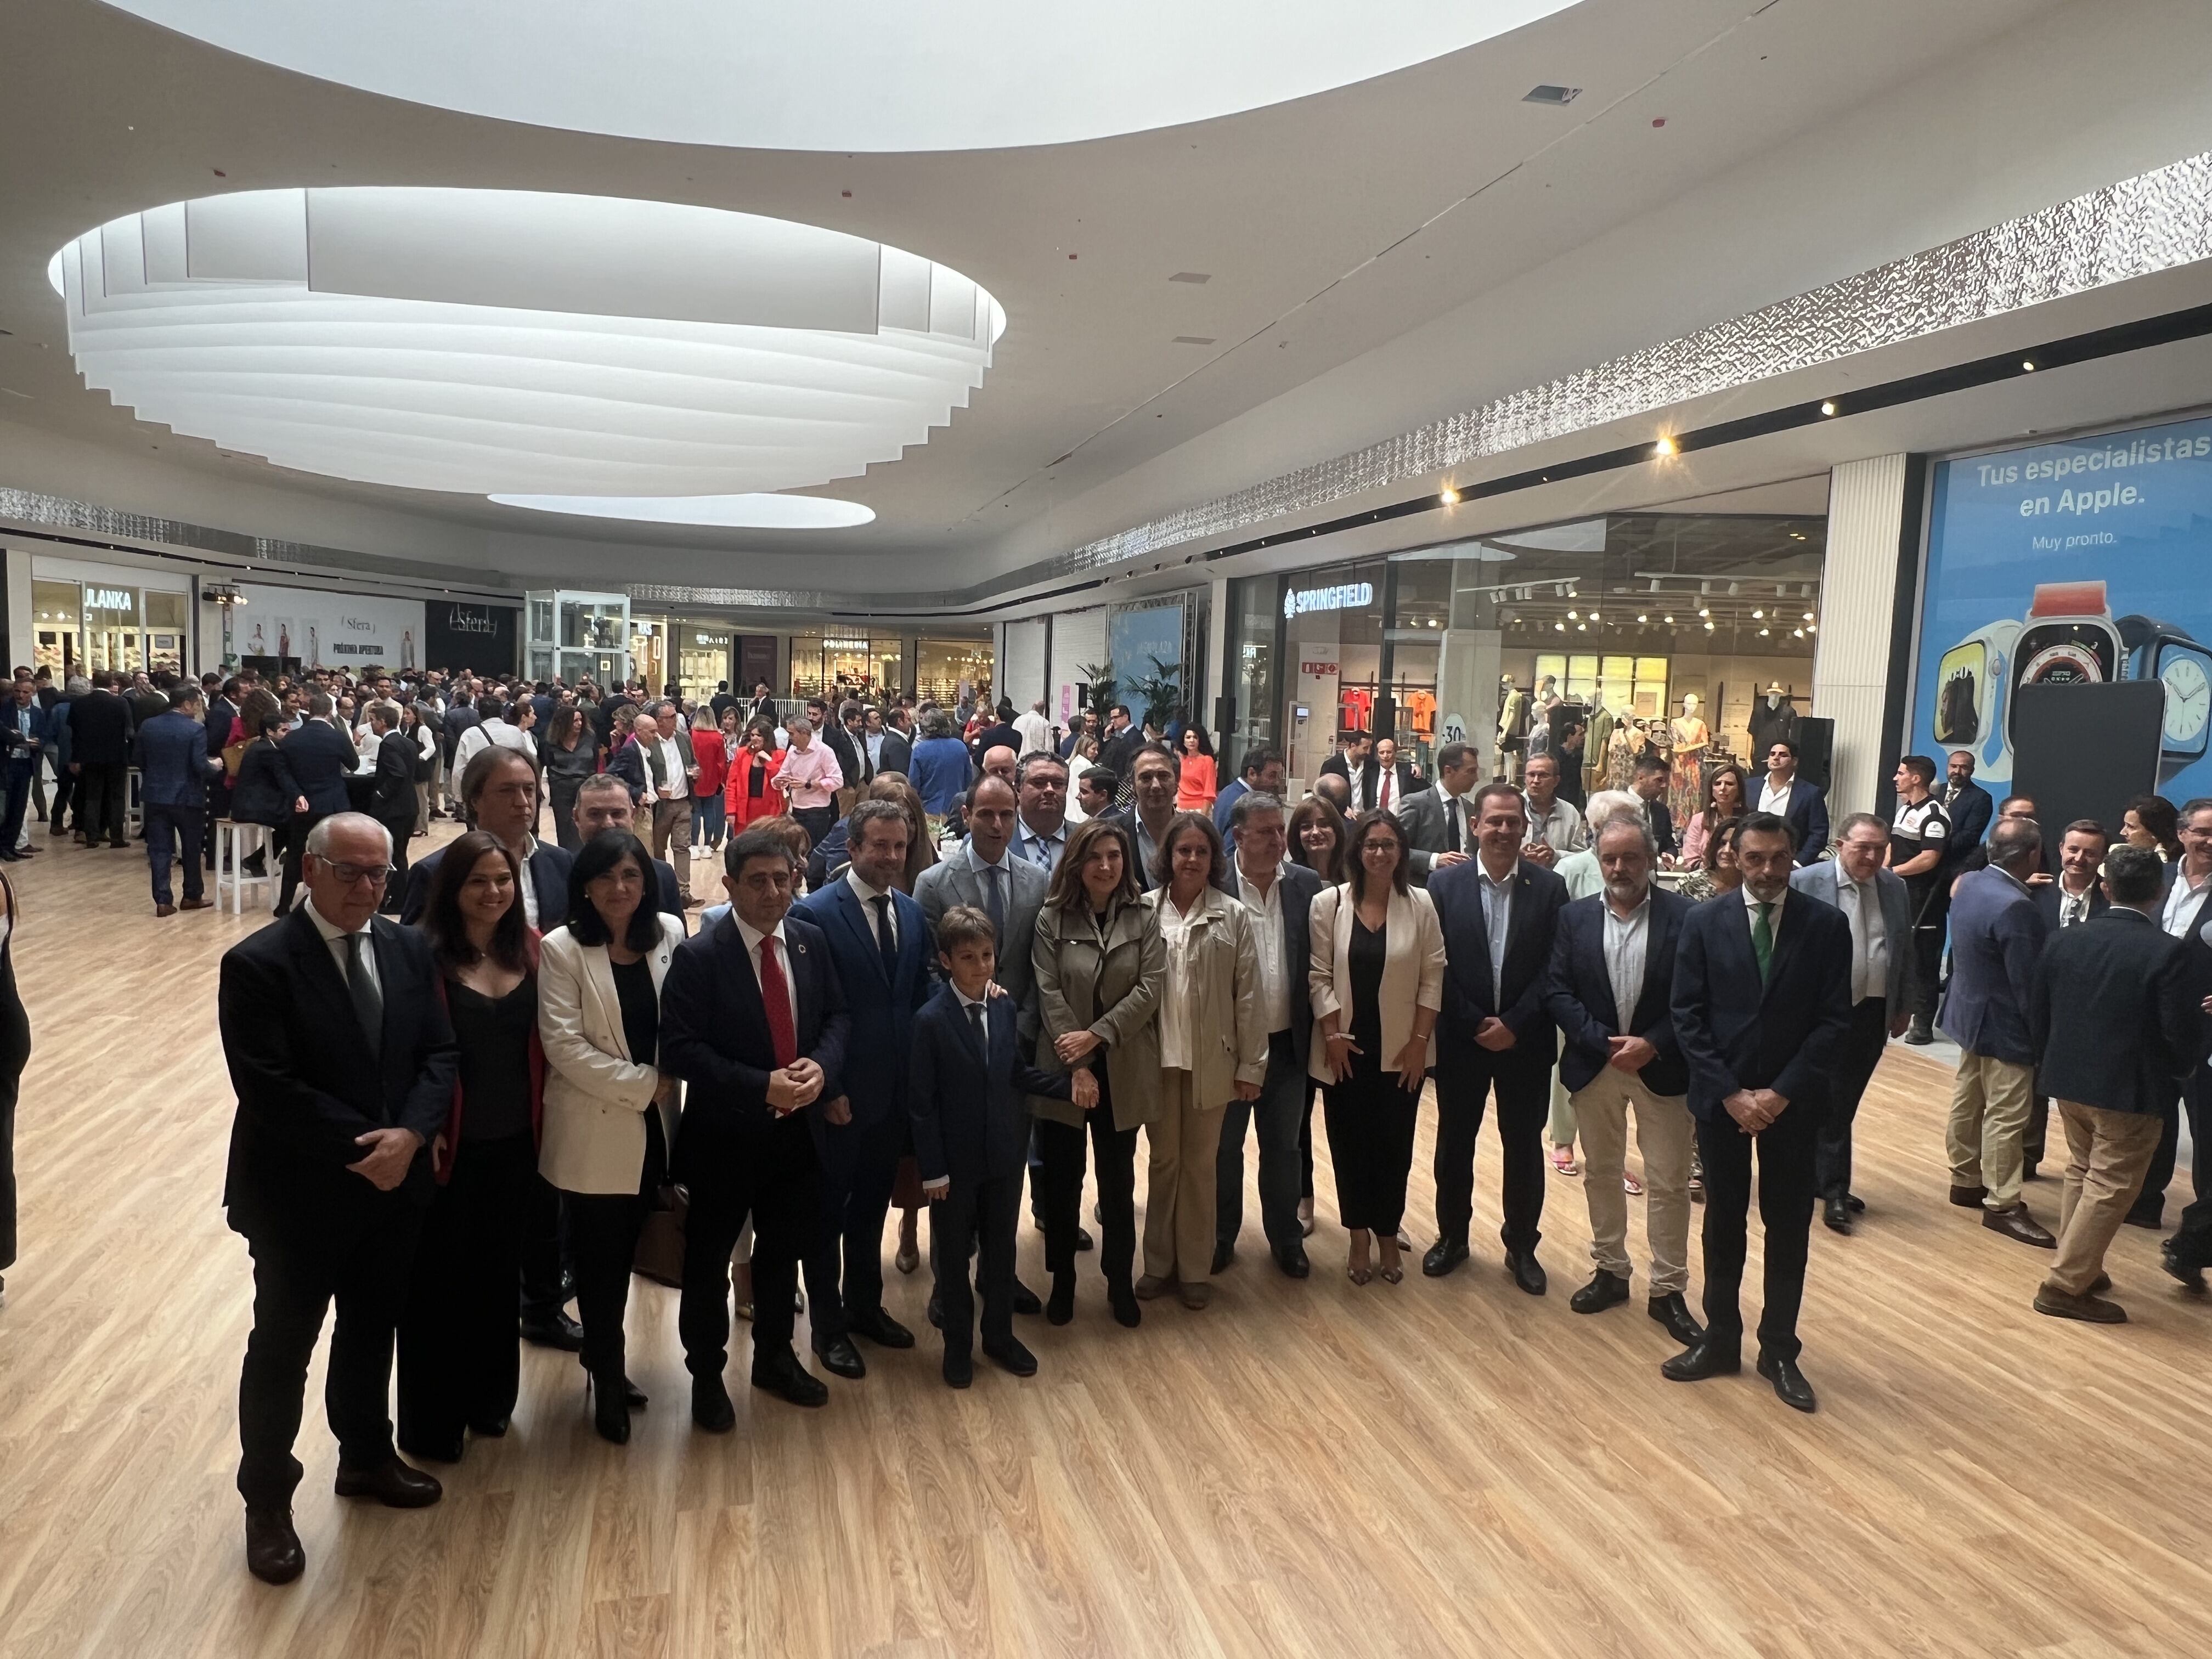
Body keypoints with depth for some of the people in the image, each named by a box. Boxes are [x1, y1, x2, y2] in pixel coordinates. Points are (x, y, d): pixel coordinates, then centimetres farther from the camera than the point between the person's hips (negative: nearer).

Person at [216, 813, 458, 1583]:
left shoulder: (410, 950, 1)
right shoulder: (257, 963, -16)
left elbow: (439, 1054, -1)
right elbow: (267, 1087, -21)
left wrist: (407, 1135, -17)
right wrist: (360, 1148, -21)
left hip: (394, 1183, 5)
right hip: (299, 1195, -5)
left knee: (373, 1331, 21)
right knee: (282, 1347, 10)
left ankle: (366, 1456, 41)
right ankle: (267, 1500, 28)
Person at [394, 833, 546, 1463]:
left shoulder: (529, 949, 1)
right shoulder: (426, 956, -14)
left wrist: (542, 1117, 2)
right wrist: (424, 1133, -14)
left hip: (514, 1144, 5)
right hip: (451, 1147, -5)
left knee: (498, 1273, 19)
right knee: (438, 1282, 10)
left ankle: (489, 1396, 37)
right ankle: (432, 1421, 26)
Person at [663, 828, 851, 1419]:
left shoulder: (810, 941, -1)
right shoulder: (698, 957, -17)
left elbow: (836, 1015, 5)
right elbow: (680, 1048, -21)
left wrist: (822, 1066, -15)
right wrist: (761, 1087, -26)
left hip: (797, 1129, 5)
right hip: (724, 1135, -4)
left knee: (783, 1253, 20)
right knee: (709, 1263, 11)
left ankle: (775, 1357, 41)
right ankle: (706, 1375, 31)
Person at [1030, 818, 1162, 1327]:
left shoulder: (1143, 921, 1)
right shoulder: (1052, 919, -3)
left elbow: (1149, 989, -7)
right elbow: (1049, 993, -8)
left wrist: (1096, 1036, -17)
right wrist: (1078, 1064, -15)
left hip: (1121, 1070, 1)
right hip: (1065, 1069, -1)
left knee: (1118, 1180, 11)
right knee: (1061, 1179, 8)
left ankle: (1120, 1281, 26)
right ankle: (1062, 1280, 25)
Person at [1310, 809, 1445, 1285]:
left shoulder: (1421, 904, -3)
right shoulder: (1328, 903, -5)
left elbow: (1433, 977, -2)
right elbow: (1319, 976, -4)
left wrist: (1420, 1040, -6)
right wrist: (1332, 1036, -9)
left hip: (1401, 1051, 0)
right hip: (1345, 1050, 0)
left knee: (1394, 1146, 8)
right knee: (1350, 1144, 8)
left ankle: (1388, 1235, 26)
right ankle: (1359, 1236, 24)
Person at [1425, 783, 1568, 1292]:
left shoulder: (1550, 887, -4)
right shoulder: (1445, 884, -5)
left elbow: (1555, 968, -6)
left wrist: (1514, 1025, -14)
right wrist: (1476, 1025, -12)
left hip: (1525, 1041, 0)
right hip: (1461, 1039, 0)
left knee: (1524, 1146, 11)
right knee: (1455, 1142, 13)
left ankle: (1521, 1246, 27)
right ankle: (1452, 1236, 30)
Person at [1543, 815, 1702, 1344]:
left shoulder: (1685, 916, -8)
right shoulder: (1574, 916, -1)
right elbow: (1556, 990, -4)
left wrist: (1651, 1045, -18)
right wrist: (1606, 1043, -14)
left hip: (1663, 1068, -2)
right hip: (1594, 1066, 3)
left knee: (1669, 1182, 4)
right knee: (1602, 1174, 15)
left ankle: (1668, 1291, 18)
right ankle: (1610, 1271, 31)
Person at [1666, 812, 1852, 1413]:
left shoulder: (1827, 925, -3)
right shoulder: (1704, 922, -3)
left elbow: (1834, 1020, -5)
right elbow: (1687, 1016, -4)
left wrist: (1783, 1092, -13)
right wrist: (1730, 1093, -12)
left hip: (1791, 1101, 0)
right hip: (1720, 1098, 0)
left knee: (1788, 1226, 9)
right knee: (1723, 1222, 11)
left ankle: (1780, 1351, 23)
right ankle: (1720, 1339, 25)